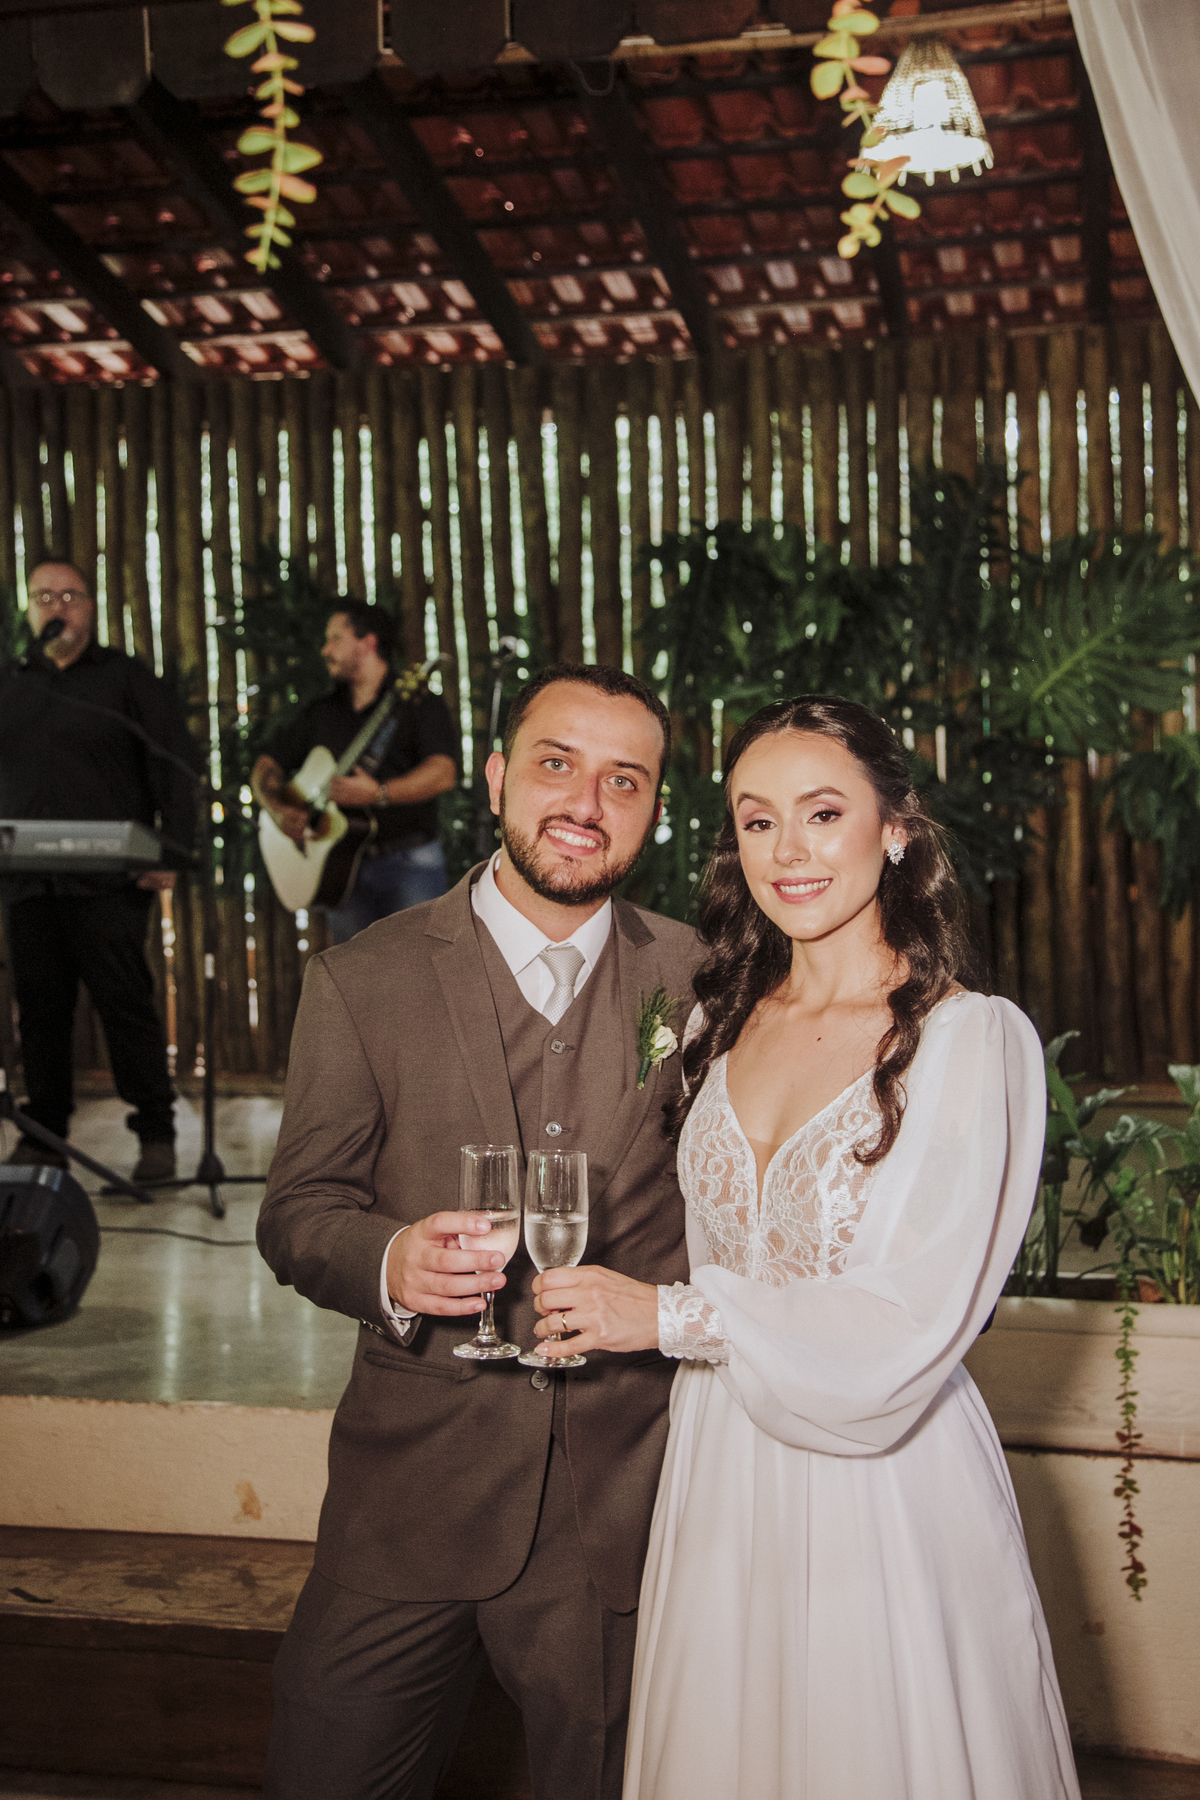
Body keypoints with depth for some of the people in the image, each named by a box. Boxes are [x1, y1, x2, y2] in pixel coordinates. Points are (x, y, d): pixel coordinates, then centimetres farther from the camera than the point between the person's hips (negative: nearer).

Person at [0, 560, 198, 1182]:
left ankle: (156, 1134, 2)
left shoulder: (129, 678, 7)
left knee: (126, 1003, -4)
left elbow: (175, 769, 1)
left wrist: (172, 855, -9)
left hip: (109, 880, -4)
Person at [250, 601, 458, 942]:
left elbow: (443, 772, -16)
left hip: (408, 862, -5)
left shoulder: (416, 702, -1)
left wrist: (378, 793, -28)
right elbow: (266, 768, 19)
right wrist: (279, 811, -2)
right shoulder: (321, 712, 17)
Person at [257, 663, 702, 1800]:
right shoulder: (359, 983, -1)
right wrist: (389, 1263, -19)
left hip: (621, 1502, 1)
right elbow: (296, 1211, 0)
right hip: (410, 1491, 0)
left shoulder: (700, 981, 2)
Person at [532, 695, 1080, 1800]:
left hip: (885, 1488, -5)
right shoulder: (718, 1026, 5)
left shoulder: (975, 1040, -14)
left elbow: (914, 1322, -17)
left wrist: (670, 1316, -16)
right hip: (719, 1470, 5)